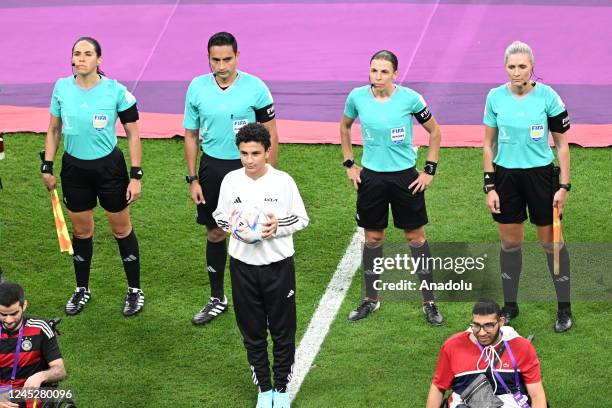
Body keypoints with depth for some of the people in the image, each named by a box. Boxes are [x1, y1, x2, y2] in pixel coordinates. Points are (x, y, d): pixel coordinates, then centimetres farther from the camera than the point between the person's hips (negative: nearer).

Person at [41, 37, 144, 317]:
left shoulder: (116, 91, -14)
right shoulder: (61, 87, -5)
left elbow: (133, 135, -6)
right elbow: (54, 130, 8)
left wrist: (136, 176, -9)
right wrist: (47, 167, 5)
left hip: (109, 167, -3)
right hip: (74, 168, 3)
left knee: (121, 229, 8)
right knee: (81, 231, 14)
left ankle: (135, 290, 22)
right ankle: (82, 290, 31)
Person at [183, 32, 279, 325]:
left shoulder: (255, 87, -11)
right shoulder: (197, 87, -3)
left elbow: (271, 135, -3)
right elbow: (191, 135, 6)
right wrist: (192, 179, 3)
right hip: (211, 167, 3)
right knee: (214, 234, 12)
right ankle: (217, 299, 27)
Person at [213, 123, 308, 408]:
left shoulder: (283, 181, -10)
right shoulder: (231, 181, -3)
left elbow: (301, 219, -2)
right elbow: (219, 215, 11)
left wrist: (278, 227, -20)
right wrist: (229, 224, -11)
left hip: (278, 264, -2)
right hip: (242, 264, 2)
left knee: (283, 331, 8)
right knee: (252, 331, 11)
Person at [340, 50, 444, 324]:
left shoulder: (409, 98, -14)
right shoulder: (357, 97, -7)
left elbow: (435, 132, 0)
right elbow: (344, 127, 13)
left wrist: (430, 170, -2)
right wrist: (349, 164, 9)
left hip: (405, 176, -2)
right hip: (371, 176, 2)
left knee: (415, 236, 6)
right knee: (372, 237, 11)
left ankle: (429, 302, 15)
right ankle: (371, 299, 25)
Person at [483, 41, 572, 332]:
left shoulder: (547, 97, -9)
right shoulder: (495, 97, -3)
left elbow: (562, 144, -3)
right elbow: (488, 144, 5)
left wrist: (564, 186, -6)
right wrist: (489, 186, 0)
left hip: (540, 174, -2)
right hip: (506, 175, 2)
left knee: (551, 240, 5)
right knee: (509, 242, 9)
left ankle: (564, 308, 16)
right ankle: (510, 305, 24)